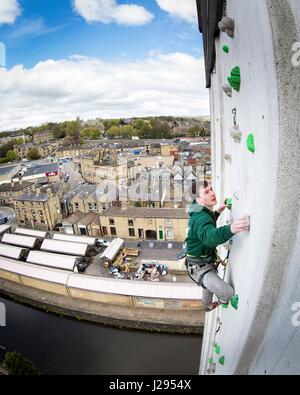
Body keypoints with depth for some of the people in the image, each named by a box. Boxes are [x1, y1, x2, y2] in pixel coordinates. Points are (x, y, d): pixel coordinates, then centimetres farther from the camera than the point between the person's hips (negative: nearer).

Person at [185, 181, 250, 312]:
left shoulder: (203, 213, 1)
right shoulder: (200, 217, -32)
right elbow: (210, 236, -55)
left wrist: (217, 212, 17)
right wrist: (230, 229, -72)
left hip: (207, 263, 10)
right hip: (200, 268, -10)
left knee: (210, 286, 33)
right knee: (228, 293, -21)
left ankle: (207, 305, 64)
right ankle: (222, 301, 16)